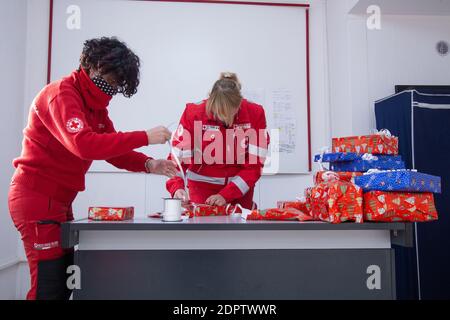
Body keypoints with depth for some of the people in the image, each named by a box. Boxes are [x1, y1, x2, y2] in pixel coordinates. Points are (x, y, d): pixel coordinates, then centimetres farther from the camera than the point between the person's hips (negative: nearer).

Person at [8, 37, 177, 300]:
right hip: (37, 199, -9)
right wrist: (144, 137, -30)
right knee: (49, 286, -5)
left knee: (66, 280, 15)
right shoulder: (62, 94, -15)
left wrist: (148, 164, -9)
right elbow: (84, 144, -32)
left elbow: (112, 148, 8)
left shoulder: (96, 104, 14)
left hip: (59, 201, 9)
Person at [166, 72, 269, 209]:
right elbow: (178, 157, -17)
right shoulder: (193, 113, -17)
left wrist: (225, 195, -20)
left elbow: (254, 164, -14)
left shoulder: (255, 113, -16)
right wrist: (177, 188, -35)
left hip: (240, 190, 1)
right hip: (202, 187, -1)